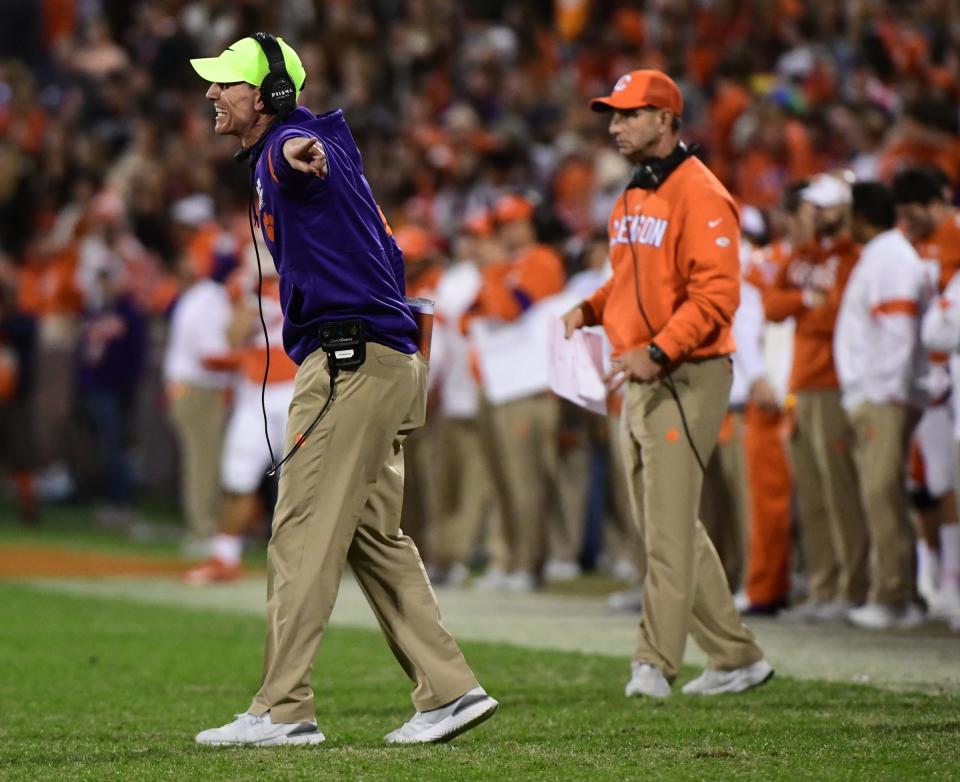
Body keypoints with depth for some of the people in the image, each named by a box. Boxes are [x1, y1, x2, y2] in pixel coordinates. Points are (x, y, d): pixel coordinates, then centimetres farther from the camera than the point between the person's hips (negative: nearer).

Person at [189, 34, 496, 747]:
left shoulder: (284, 146, -11)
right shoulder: (315, 147, 22)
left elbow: (300, 153, -39)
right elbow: (386, 252, 28)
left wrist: (298, 156, -62)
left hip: (350, 362, -11)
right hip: (386, 359, 11)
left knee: (303, 535, -8)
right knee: (374, 540, 13)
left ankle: (283, 710, -7)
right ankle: (449, 690, 11)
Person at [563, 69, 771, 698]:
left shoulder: (699, 194, -13)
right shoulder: (633, 197, 17)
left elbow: (717, 292, -20)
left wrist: (658, 351, -28)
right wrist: (590, 310, 8)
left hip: (686, 378, -10)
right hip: (641, 380, 10)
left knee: (669, 527, -11)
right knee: (666, 527, 12)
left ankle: (655, 663, -10)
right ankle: (737, 657, 19)